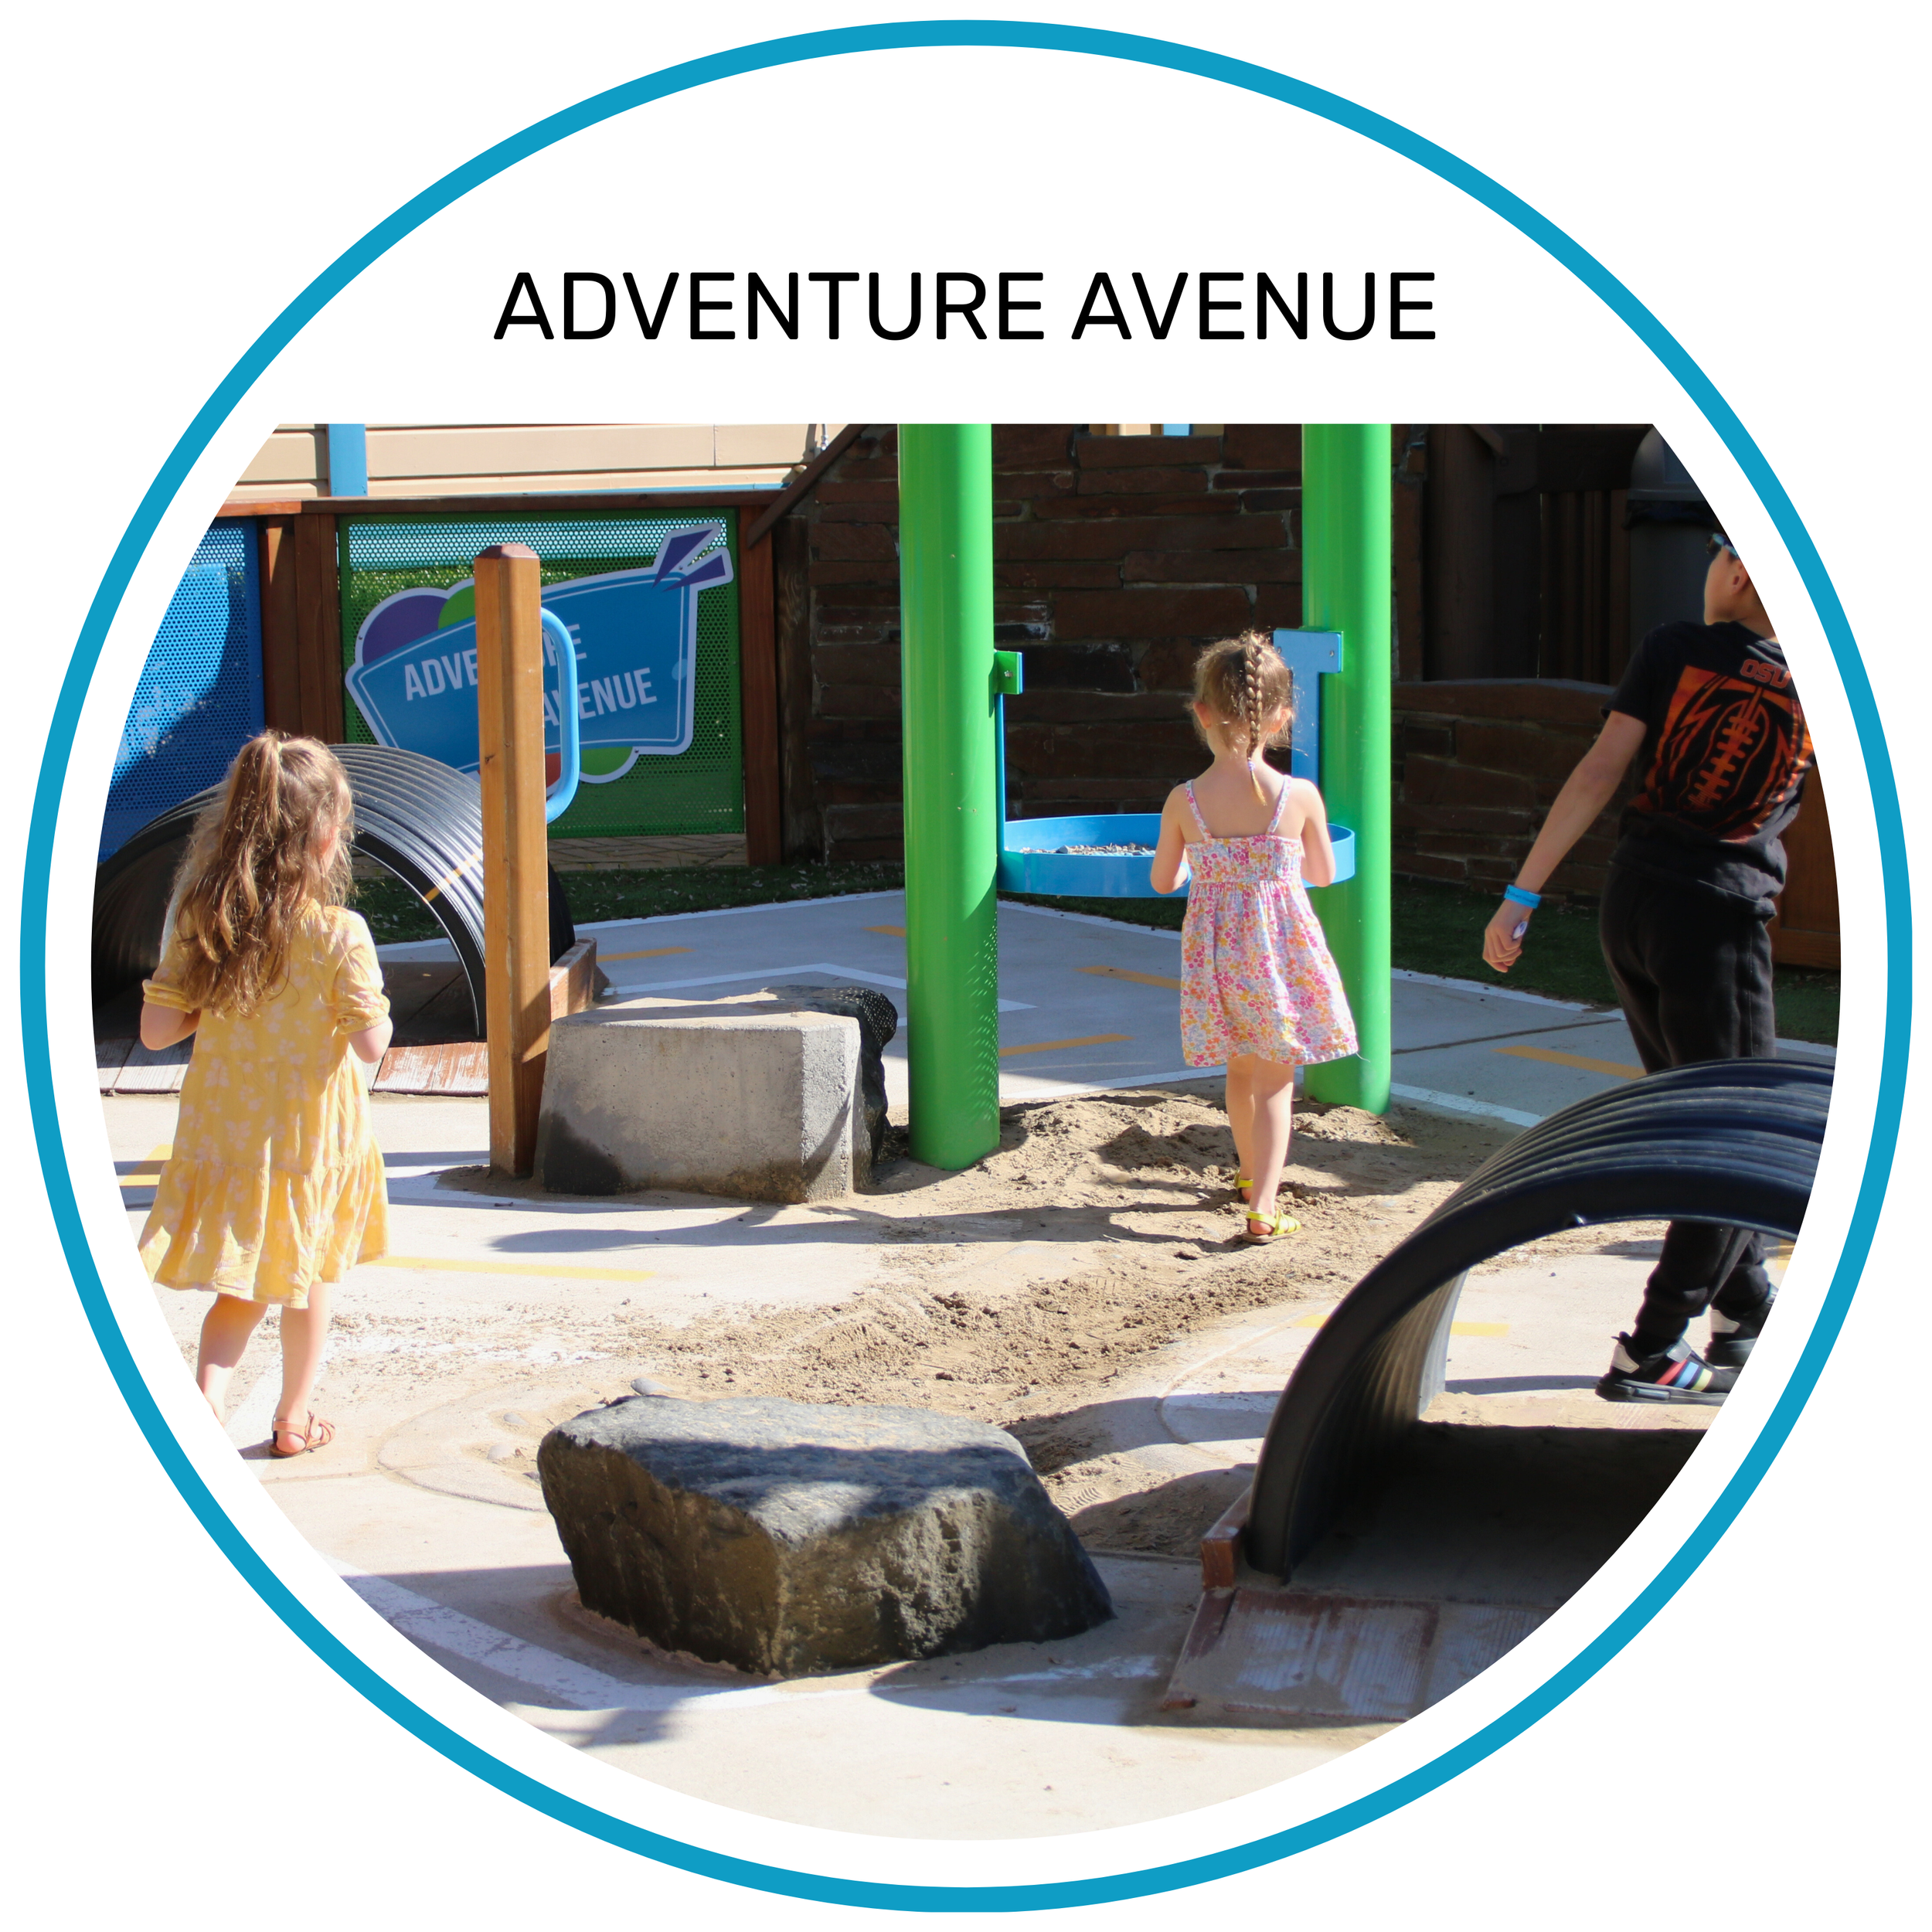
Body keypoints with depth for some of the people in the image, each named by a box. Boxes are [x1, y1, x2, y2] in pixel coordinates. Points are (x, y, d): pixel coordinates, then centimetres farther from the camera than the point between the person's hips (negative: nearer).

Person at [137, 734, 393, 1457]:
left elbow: (155, 1030, -6)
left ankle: (206, 1398, -6)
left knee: (241, 1285, 15)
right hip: (309, 1129, -3)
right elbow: (370, 1043, -17)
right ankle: (294, 1418, 30)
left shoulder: (200, 921, -9)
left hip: (222, 1127, 3)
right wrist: (376, 1009, 4)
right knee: (307, 1276, 18)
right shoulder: (340, 934, -20)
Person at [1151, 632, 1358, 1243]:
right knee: (1274, 1081, 6)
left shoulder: (1183, 802, -10)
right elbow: (1324, 874, 3)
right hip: (1281, 949, -2)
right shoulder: (1300, 797, -13)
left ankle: (1252, 1175, 40)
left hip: (1217, 953, 2)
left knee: (1241, 1071, 22)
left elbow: (1162, 881, 3)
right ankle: (1262, 1209, -3)